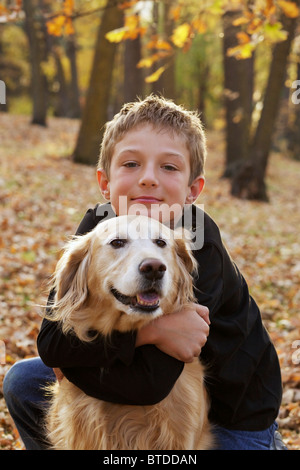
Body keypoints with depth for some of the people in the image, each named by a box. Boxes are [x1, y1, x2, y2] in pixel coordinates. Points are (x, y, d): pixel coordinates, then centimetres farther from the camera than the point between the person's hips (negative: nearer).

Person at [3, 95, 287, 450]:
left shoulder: (200, 247, -29)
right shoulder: (99, 226, -13)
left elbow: (147, 383, -33)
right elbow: (50, 341, -22)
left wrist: (72, 356, -21)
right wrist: (147, 330, -34)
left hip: (232, 418, -4)